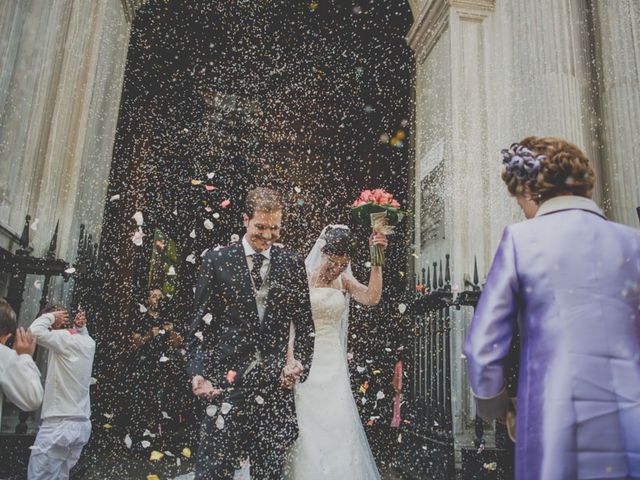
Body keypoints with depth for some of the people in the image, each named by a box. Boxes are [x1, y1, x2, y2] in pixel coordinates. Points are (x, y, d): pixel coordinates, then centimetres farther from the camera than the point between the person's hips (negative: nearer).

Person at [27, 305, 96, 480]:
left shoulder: (65, 339, -13)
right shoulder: (88, 343, 10)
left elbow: (35, 331, -25)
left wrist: (50, 316, -8)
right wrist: (81, 326, 13)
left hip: (59, 425, -8)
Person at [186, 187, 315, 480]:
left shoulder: (292, 264, 8)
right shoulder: (217, 260, 3)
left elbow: (304, 323, 11)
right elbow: (202, 324, 1)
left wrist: (300, 362, -4)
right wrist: (199, 372, -10)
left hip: (277, 382, 2)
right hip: (227, 381, -2)